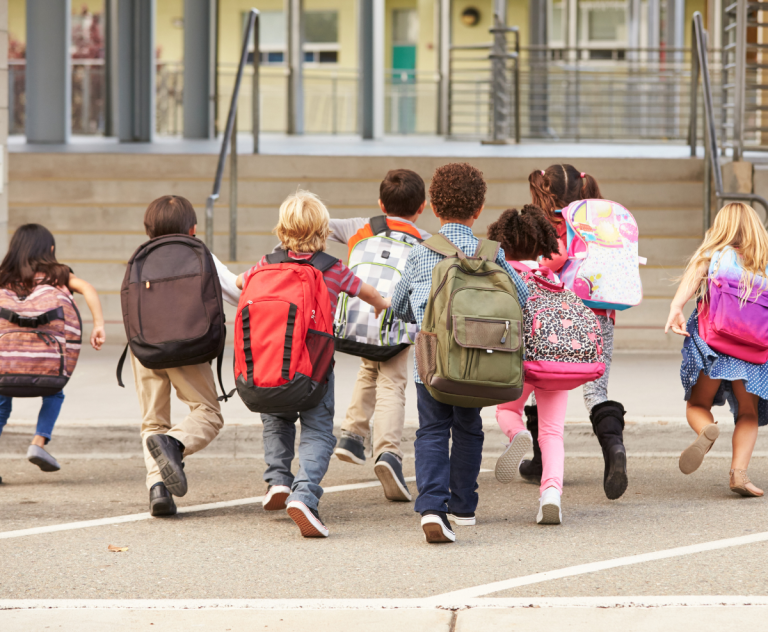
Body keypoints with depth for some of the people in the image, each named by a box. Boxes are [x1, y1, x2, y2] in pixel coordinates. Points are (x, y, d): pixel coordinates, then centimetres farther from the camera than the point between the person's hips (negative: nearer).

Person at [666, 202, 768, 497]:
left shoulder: (713, 254, 8)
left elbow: (694, 274, -12)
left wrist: (676, 306, -25)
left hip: (710, 340, -1)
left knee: (698, 404, 14)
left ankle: (707, 430, -22)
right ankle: (739, 471, -11)